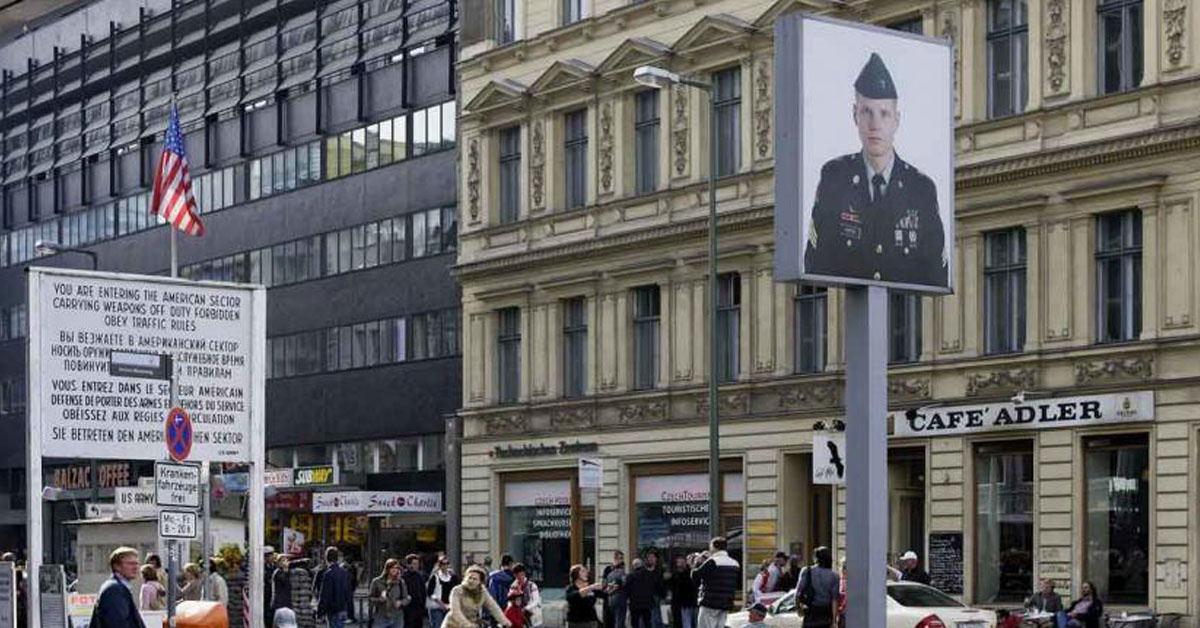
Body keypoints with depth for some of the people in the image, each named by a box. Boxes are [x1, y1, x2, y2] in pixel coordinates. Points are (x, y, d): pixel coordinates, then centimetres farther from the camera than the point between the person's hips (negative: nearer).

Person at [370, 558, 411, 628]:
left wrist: (400, 602, -15)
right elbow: (371, 599, 1)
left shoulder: (401, 582, 3)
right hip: (380, 618, -2)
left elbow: (406, 599, 7)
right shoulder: (377, 582, -2)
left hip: (396, 619, 2)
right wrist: (380, 599, -20)